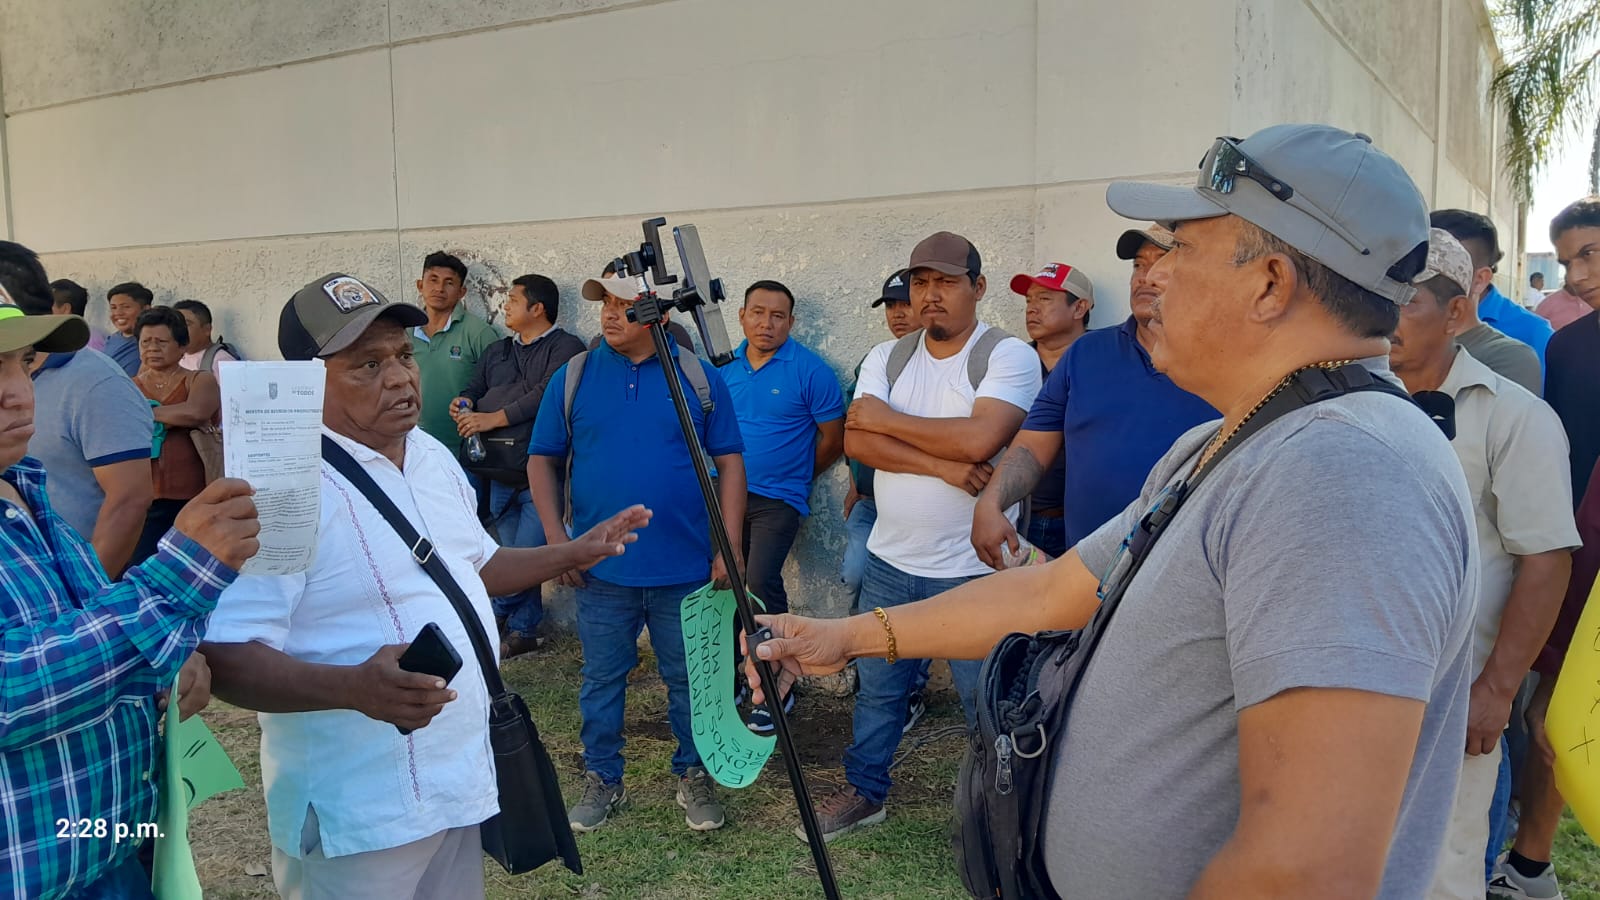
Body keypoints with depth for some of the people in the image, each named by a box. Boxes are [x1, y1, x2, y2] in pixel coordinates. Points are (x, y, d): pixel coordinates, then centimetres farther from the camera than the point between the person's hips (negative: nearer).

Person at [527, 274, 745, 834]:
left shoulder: (700, 377, 1)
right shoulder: (572, 378, 3)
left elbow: (729, 461, 1)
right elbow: (542, 460, 6)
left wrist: (729, 546, -5)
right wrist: (556, 538, -4)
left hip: (686, 568, 0)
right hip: (601, 570, 1)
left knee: (690, 680, 10)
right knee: (601, 680, 12)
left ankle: (695, 777, 29)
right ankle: (602, 781, 30)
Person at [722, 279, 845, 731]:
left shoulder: (810, 370, -8)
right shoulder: (724, 366, 7)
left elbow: (833, 437, -2)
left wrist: (800, 475, 7)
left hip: (778, 497, -5)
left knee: (761, 578, -19)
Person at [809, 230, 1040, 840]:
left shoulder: (1009, 356, -9)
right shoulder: (885, 358, 6)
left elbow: (980, 438, -26)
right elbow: (857, 442, -7)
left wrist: (888, 420, -14)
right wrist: (943, 466, -19)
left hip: (973, 569, -5)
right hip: (890, 561, 5)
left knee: (987, 702, 6)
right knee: (876, 687, 18)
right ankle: (864, 791, 36)